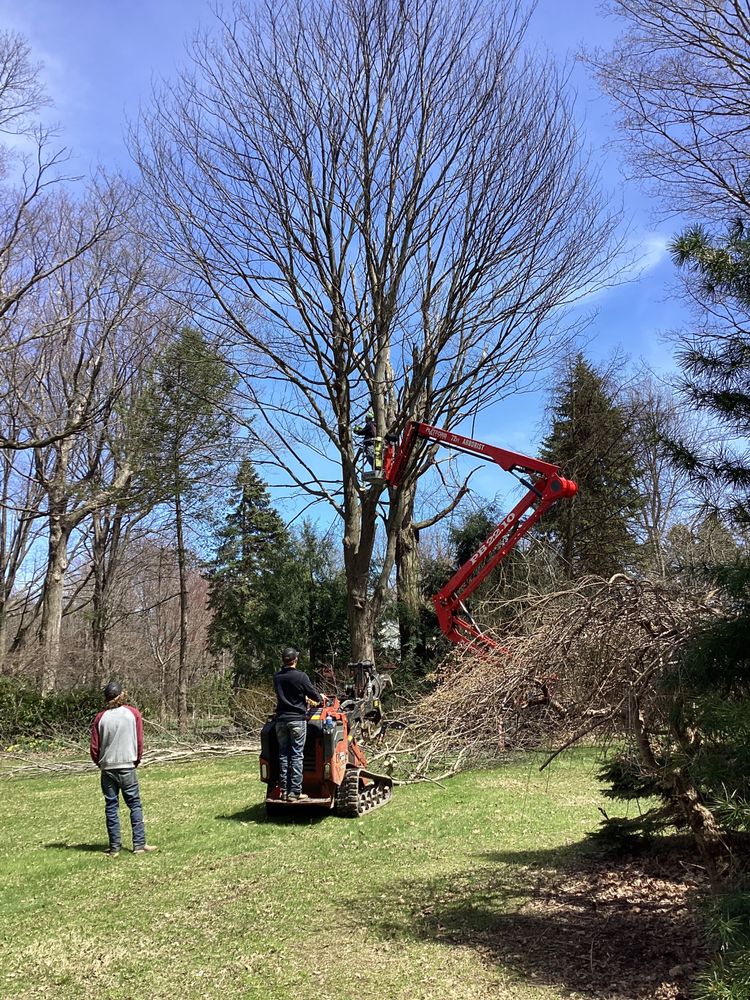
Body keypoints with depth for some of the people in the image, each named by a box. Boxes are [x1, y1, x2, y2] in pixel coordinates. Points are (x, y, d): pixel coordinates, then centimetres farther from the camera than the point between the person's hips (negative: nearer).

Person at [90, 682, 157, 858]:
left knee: (111, 807, 8)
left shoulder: (101, 718, -1)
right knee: (135, 805, 5)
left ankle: (114, 847, 10)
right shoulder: (133, 713, -3)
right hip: (127, 767, -1)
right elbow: (139, 742, -2)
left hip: (107, 768, 2)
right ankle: (139, 844, 3)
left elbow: (94, 748, 2)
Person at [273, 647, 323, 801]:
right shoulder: (301, 676, -10)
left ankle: (284, 790, 12)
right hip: (297, 719, -4)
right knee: (297, 755, -1)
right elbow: (312, 692, -2)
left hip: (281, 719, 5)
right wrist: (320, 699, 21)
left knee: (283, 755, 10)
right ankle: (294, 792, -3)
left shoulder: (277, 677, 6)